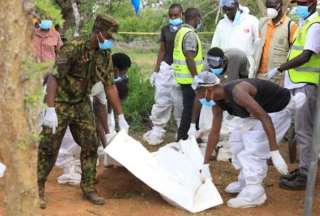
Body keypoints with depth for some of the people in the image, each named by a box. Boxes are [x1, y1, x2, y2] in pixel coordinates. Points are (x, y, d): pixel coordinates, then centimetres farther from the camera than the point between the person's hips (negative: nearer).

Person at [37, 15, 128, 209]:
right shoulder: (72, 48, -24)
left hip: (82, 104, 6)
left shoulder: (105, 56, -4)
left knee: (91, 145, 4)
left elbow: (110, 87, 4)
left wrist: (121, 116, 5)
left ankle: (89, 188, 17)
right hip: (60, 103, -6)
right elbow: (53, 77, -27)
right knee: (48, 148, -3)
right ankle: (38, 188, 12)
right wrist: (50, 110, -34)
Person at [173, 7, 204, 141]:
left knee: (189, 107, 17)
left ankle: (183, 136, 24)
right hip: (190, 78, -10)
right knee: (190, 108, -2)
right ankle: (182, 137, 3)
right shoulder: (190, 34, -17)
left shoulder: (181, 31, 13)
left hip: (184, 77, 10)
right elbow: (189, 58, -23)